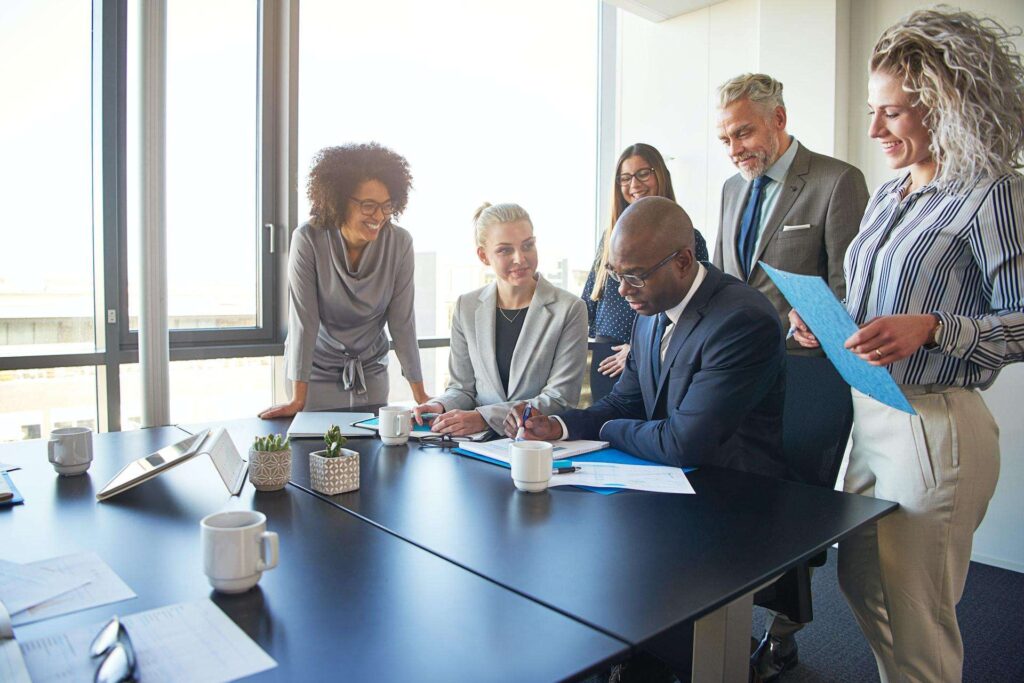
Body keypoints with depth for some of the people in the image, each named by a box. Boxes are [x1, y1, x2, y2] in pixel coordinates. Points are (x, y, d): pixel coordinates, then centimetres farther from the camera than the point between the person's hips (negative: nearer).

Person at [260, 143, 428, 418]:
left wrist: (420, 395, -12)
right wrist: (297, 400, -21)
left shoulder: (399, 243, -16)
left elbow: (402, 321, -12)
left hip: (371, 370, 2)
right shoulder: (308, 240, -21)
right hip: (317, 370, -2)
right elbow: (303, 320, -20)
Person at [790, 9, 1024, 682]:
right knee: (860, 583, 20)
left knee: (916, 615, 8)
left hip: (933, 425, -8)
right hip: (871, 412, 8)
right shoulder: (888, 195, 12)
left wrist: (930, 328, -28)